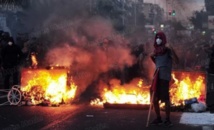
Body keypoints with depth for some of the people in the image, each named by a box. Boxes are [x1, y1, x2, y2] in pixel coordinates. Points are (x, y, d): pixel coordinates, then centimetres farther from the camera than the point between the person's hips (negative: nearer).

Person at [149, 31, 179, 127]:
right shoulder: (156, 51, 13)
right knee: (154, 99, 10)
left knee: (165, 99, -4)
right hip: (157, 77, 7)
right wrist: (152, 57, 16)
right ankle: (158, 118, 22)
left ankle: (168, 120, 6)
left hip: (164, 77, -7)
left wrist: (172, 51, -28)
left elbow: (176, 61, -19)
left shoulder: (168, 50, -5)